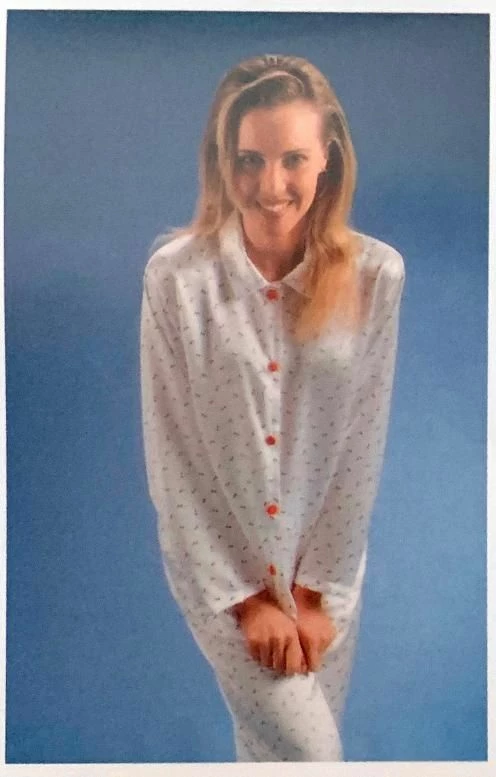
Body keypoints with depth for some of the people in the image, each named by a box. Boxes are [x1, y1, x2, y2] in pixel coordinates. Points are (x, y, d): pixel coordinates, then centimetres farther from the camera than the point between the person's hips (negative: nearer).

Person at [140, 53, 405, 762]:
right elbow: (170, 455, -11)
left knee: (278, 746, 17)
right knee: (309, 753, -6)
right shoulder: (175, 275, -16)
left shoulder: (376, 275, -12)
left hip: (326, 560, 2)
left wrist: (317, 590, -5)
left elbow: (363, 446, -6)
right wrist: (245, 597, -10)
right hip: (216, 560, -2)